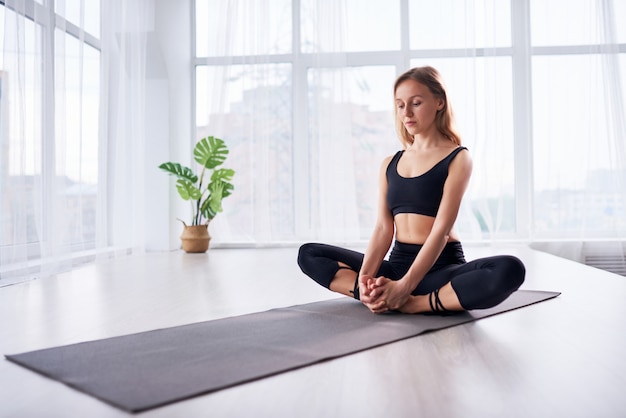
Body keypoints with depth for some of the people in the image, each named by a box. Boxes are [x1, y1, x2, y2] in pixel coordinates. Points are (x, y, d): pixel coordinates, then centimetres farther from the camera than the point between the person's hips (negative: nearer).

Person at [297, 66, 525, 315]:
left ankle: (413, 304, -25)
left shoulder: (458, 158, -3)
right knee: (308, 254, -3)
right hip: (397, 264, 5)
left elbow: (442, 229, -15)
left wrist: (405, 286, -26)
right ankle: (379, 297, -23)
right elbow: (383, 228, 1)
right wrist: (365, 276, -18)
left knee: (509, 270, -34)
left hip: (440, 268, -4)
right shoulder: (390, 164, 10)